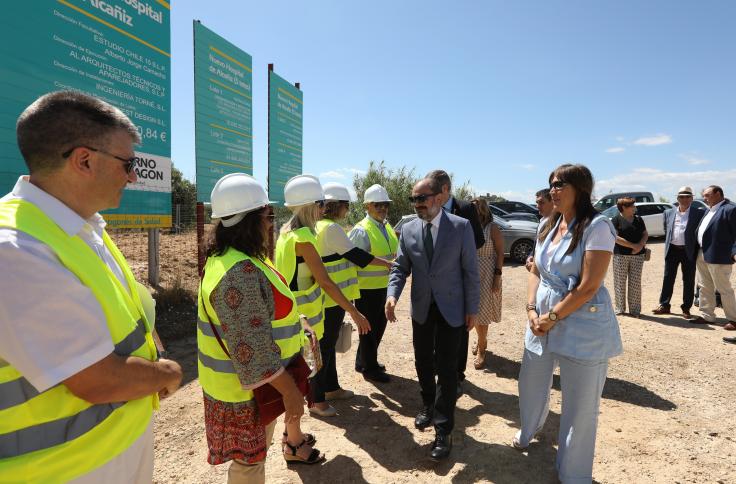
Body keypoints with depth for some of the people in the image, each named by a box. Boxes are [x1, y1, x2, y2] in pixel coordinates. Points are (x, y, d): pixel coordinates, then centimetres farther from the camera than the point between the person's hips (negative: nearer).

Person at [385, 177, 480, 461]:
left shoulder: (461, 227, -11)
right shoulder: (408, 229, -2)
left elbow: (470, 270, -7)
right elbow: (400, 268, 1)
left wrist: (472, 309, -6)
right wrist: (392, 294, -16)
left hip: (451, 309, -3)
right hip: (421, 308, 4)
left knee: (446, 368, 0)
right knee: (423, 362, 17)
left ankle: (443, 431, 13)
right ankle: (428, 406, 42)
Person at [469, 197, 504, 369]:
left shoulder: (492, 228, -8)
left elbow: (500, 253, -9)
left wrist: (497, 276, -14)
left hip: (486, 276, -5)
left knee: (482, 312, 0)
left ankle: (481, 350, 13)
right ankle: (481, 340, 35)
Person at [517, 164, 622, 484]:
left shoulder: (597, 226, -15)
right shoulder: (549, 226, 7)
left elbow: (588, 287, -19)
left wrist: (552, 318, -13)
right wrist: (532, 310, -3)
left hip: (583, 329, -6)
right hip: (543, 322, 7)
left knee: (579, 407, 7)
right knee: (531, 385, 22)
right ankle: (529, 430, 52)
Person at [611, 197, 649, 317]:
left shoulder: (638, 219, 12)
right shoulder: (616, 219, -3)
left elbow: (645, 234, 13)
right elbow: (615, 237, -11)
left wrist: (641, 245, -8)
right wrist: (633, 245, -15)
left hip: (638, 255, 4)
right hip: (620, 255, -3)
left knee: (635, 282, 3)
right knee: (619, 282, 1)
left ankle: (635, 309, 10)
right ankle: (620, 308, 12)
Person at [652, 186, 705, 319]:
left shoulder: (699, 213, -3)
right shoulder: (669, 213, 6)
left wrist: (697, 249, -4)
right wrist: (668, 244, 10)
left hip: (689, 251, -2)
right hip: (672, 250, 3)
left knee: (689, 281, 6)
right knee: (668, 279, 7)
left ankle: (686, 308, 16)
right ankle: (664, 305, 15)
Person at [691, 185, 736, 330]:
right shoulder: (710, 210, 16)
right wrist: (698, 251, 15)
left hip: (717, 257, -9)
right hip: (702, 255, 9)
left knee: (724, 289, 2)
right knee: (705, 287, 15)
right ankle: (707, 316, 25)